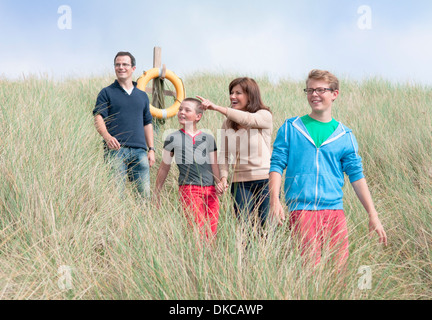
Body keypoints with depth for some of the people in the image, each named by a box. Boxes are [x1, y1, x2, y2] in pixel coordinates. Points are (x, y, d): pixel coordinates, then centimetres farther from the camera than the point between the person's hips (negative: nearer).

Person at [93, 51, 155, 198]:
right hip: (116, 149, -3)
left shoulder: (142, 96, 21)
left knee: (145, 192, -3)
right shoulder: (107, 93, 8)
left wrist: (151, 149, 13)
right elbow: (98, 118, -3)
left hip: (139, 150, 3)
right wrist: (107, 137, -23)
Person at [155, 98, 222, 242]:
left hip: (210, 190, 3)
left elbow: (214, 164, 16)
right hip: (189, 189, -3)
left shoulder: (208, 138, 13)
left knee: (211, 234, 0)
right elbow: (164, 167, 15)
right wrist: (157, 191, 17)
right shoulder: (173, 138, 8)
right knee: (198, 233, -14)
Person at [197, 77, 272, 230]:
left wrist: (216, 107, -27)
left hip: (265, 179, -3)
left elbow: (247, 119, -23)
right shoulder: (228, 123, 12)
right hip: (240, 182, 3)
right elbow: (224, 154, 10)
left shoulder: (264, 116, -1)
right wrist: (223, 177, -7)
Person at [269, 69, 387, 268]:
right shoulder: (290, 128, 8)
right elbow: (277, 165, 4)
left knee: (340, 265, 0)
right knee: (310, 267, -8)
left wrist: (373, 215, 6)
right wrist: (274, 201, -10)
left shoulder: (344, 136, 11)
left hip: (334, 209, 2)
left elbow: (357, 176, 10)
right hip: (300, 209, -2)